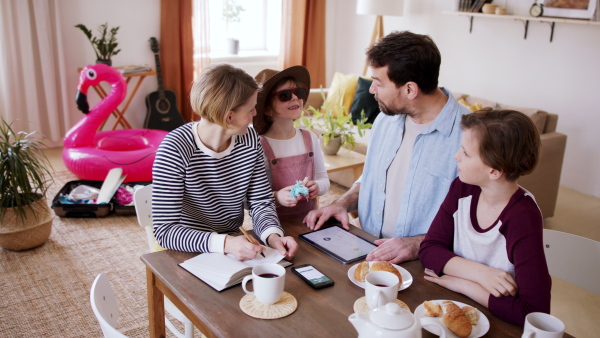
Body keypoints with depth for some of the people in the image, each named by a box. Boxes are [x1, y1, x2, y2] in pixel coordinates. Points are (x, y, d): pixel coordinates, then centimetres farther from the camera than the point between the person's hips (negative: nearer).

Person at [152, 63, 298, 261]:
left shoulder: (250, 139, -5)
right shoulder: (175, 150, -22)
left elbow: (261, 202, 0)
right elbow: (165, 231, -23)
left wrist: (273, 235, -21)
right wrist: (224, 243, -36)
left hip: (235, 245, 4)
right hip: (187, 252, -4)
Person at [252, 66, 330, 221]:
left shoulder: (310, 138, 5)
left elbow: (324, 178, 14)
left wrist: (317, 187, -6)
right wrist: (276, 197, -24)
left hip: (309, 219, 4)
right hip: (276, 224, -4)